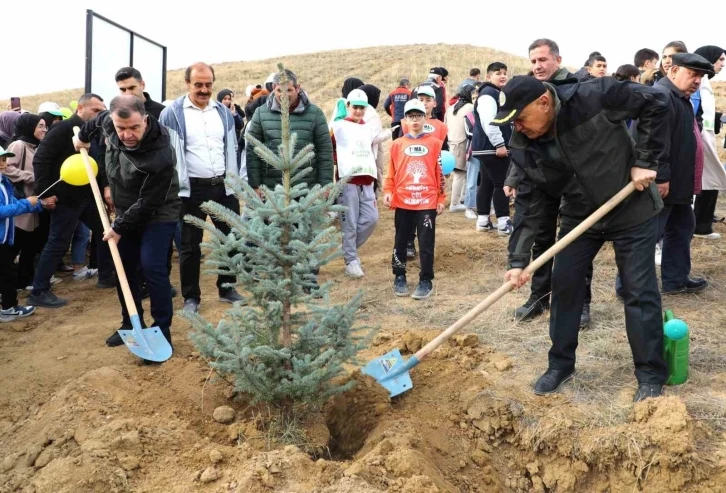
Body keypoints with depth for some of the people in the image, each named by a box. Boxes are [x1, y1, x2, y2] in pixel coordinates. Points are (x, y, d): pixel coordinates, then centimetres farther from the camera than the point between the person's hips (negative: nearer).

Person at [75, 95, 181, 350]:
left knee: (151, 267, -17)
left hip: (157, 215, -7)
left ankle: (162, 329, -5)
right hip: (126, 212, 7)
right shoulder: (109, 122, -15)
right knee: (124, 268, 11)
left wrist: (119, 227, -19)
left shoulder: (160, 156, -35)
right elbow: (99, 119, 13)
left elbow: (148, 203, -28)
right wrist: (83, 136, 30)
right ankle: (130, 324, 25)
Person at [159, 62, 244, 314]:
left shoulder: (223, 112, 8)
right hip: (192, 189, -4)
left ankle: (227, 288, 27)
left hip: (224, 187, 4)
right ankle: (191, 296, 19)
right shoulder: (172, 114, -6)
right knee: (190, 245, 6)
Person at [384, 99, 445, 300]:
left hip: (427, 201, -2)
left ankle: (426, 280, 10)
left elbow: (440, 172, 4)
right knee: (401, 241, 10)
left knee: (426, 242, 1)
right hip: (403, 201, 2)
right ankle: (399, 277, 23)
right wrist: (388, 191, -5)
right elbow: (391, 171, 9)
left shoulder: (434, 142, 3)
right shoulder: (398, 144, 7)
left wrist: (441, 198, 3)